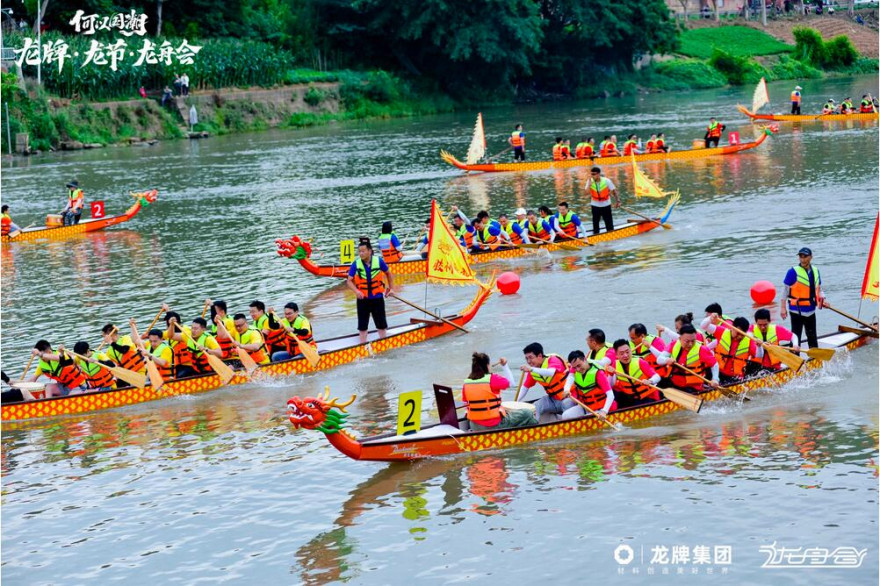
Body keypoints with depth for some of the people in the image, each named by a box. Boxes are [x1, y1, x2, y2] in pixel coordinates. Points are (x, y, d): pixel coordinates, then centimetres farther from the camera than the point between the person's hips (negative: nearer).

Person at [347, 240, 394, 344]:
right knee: (362, 325, 9)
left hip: (377, 297, 0)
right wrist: (356, 291, -27)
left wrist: (391, 288, 11)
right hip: (362, 299, 0)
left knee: (381, 323, 11)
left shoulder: (379, 261, -9)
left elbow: (388, 273, 9)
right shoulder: (356, 264, -10)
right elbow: (349, 281, -9)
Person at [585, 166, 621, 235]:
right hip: (595, 205, 2)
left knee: (609, 222, 2)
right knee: (595, 222, 8)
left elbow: (614, 191, -6)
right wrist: (590, 182, -29)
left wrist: (617, 201, -8)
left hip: (606, 205, -2)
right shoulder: (590, 181, -11)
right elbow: (587, 192, -22)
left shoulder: (607, 181, -16)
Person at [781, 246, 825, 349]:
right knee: (796, 337, -2)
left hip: (811, 311, 6)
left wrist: (821, 298, -4)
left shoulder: (815, 271, 6)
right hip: (797, 311, -6)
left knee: (812, 337, 20)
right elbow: (785, 291, -8)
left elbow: (819, 289, 17)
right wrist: (783, 308, -12)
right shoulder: (793, 272, -12)